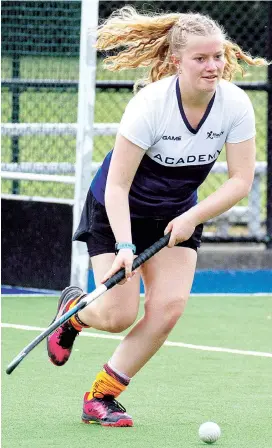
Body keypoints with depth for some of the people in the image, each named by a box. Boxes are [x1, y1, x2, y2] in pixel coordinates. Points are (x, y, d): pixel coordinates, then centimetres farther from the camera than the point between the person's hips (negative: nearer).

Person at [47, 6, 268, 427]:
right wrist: (125, 246, -36)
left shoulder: (236, 104, -19)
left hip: (178, 215, 4)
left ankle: (101, 396, 2)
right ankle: (74, 309, 28)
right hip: (118, 211, -4)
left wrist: (192, 218, -25)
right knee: (119, 315, -10)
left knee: (168, 307, -12)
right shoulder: (150, 104, -29)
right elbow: (117, 186, -26)